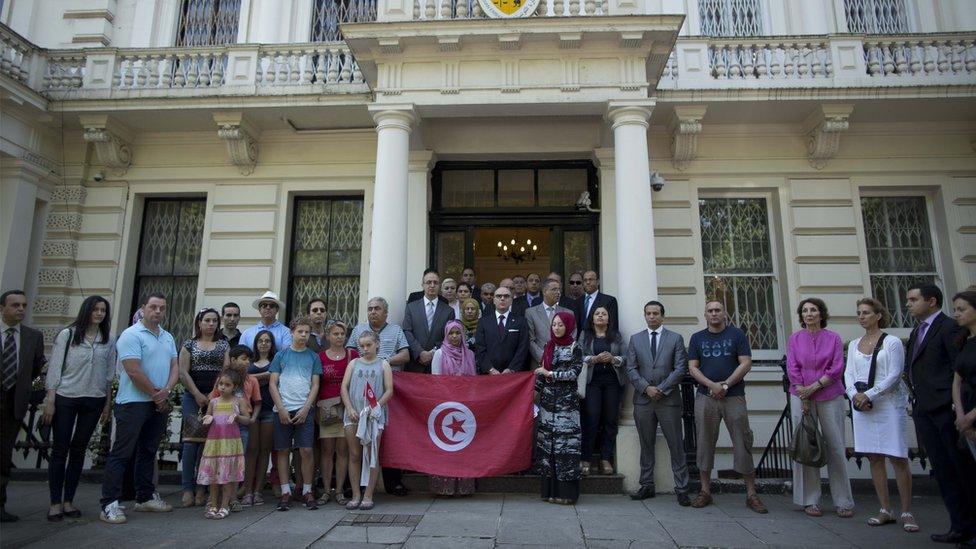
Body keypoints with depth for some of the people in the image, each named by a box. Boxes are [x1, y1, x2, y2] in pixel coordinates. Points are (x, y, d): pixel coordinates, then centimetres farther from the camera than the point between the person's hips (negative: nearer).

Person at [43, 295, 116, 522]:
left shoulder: (109, 341, 6)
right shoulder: (67, 335, -1)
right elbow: (54, 368, -3)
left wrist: (107, 403, 7)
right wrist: (50, 400, -7)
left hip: (93, 401, 3)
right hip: (65, 398, -2)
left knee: (79, 450, 8)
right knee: (60, 449, 2)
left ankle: (68, 501, 17)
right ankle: (55, 503, 10)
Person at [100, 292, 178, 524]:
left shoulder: (168, 337, 14)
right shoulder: (131, 335, -9)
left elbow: (174, 367, 9)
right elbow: (134, 371, -16)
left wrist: (166, 391, -9)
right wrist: (156, 395, -10)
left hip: (160, 404, 7)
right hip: (133, 403, -7)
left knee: (148, 452, 15)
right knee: (121, 453, -3)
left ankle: (145, 497, 24)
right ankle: (109, 504, 2)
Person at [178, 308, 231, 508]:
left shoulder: (224, 345, 12)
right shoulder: (189, 344, 9)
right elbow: (183, 373, 1)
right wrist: (197, 395, -10)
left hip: (216, 397, 1)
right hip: (192, 396, -1)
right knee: (191, 440, -6)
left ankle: (202, 488, 5)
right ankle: (188, 489, 0)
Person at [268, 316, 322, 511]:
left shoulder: (313, 356, 8)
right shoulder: (281, 355, 6)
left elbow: (315, 385, 5)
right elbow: (273, 383, 3)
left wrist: (305, 408, -6)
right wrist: (281, 409, -6)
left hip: (304, 410, 0)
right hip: (283, 409, 0)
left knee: (306, 450, -4)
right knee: (283, 451, 4)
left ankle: (307, 491, 7)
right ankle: (285, 492, 13)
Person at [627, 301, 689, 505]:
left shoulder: (676, 338, 6)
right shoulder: (635, 339, 10)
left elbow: (680, 368, -3)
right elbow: (631, 369, 4)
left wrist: (661, 389, -11)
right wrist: (647, 388, -9)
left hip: (669, 399, -2)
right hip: (643, 400, 2)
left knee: (676, 446, 1)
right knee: (646, 446, 9)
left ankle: (681, 489, 9)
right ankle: (647, 486, 18)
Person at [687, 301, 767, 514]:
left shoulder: (737, 335, 5)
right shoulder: (697, 338, 10)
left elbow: (746, 363, -2)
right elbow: (693, 367, 5)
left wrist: (726, 385, -12)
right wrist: (712, 385, -11)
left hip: (734, 397, -2)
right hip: (705, 398, 2)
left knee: (743, 443, -2)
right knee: (705, 443, 5)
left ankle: (751, 494, 7)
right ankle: (705, 491, 14)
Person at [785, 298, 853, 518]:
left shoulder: (833, 338, 5)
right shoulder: (795, 338, 7)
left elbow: (837, 369, -3)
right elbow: (792, 370, 1)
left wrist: (814, 387, -12)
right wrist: (804, 398, -6)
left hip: (830, 396, 0)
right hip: (801, 397, 0)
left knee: (836, 448, 1)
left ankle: (843, 502, 12)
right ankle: (810, 501, 8)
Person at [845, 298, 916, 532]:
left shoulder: (892, 342, -1)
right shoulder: (854, 344, 13)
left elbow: (894, 375, -9)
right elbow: (848, 374, 9)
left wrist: (868, 394, -15)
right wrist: (854, 394, -9)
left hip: (889, 404, -4)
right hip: (862, 405, 5)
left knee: (898, 458, -5)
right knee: (874, 458, 7)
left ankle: (907, 512, 5)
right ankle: (885, 510, 15)